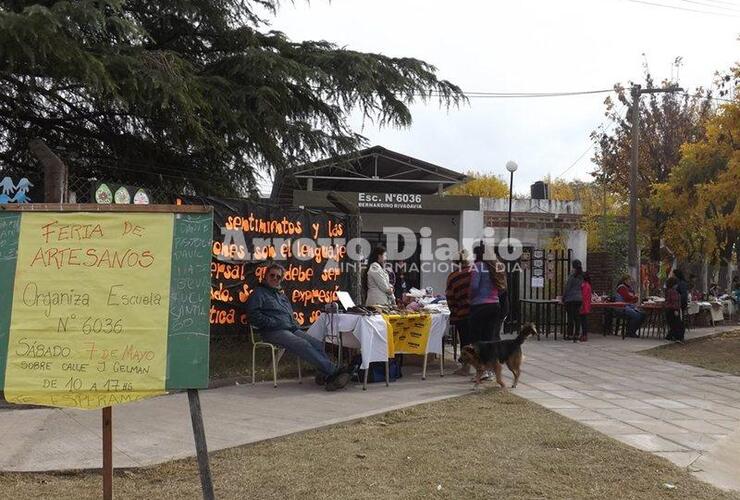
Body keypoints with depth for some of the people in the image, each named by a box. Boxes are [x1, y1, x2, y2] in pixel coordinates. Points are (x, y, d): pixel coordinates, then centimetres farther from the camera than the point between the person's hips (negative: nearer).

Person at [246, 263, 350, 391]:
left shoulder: (281, 294, 32)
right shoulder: (259, 293, 10)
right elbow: (253, 314, -5)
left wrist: (296, 326, 14)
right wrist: (273, 322, -13)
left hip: (292, 329, 7)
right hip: (274, 332, -7)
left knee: (318, 343, -20)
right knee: (304, 345, -30)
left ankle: (326, 376, -36)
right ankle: (333, 372, -37)